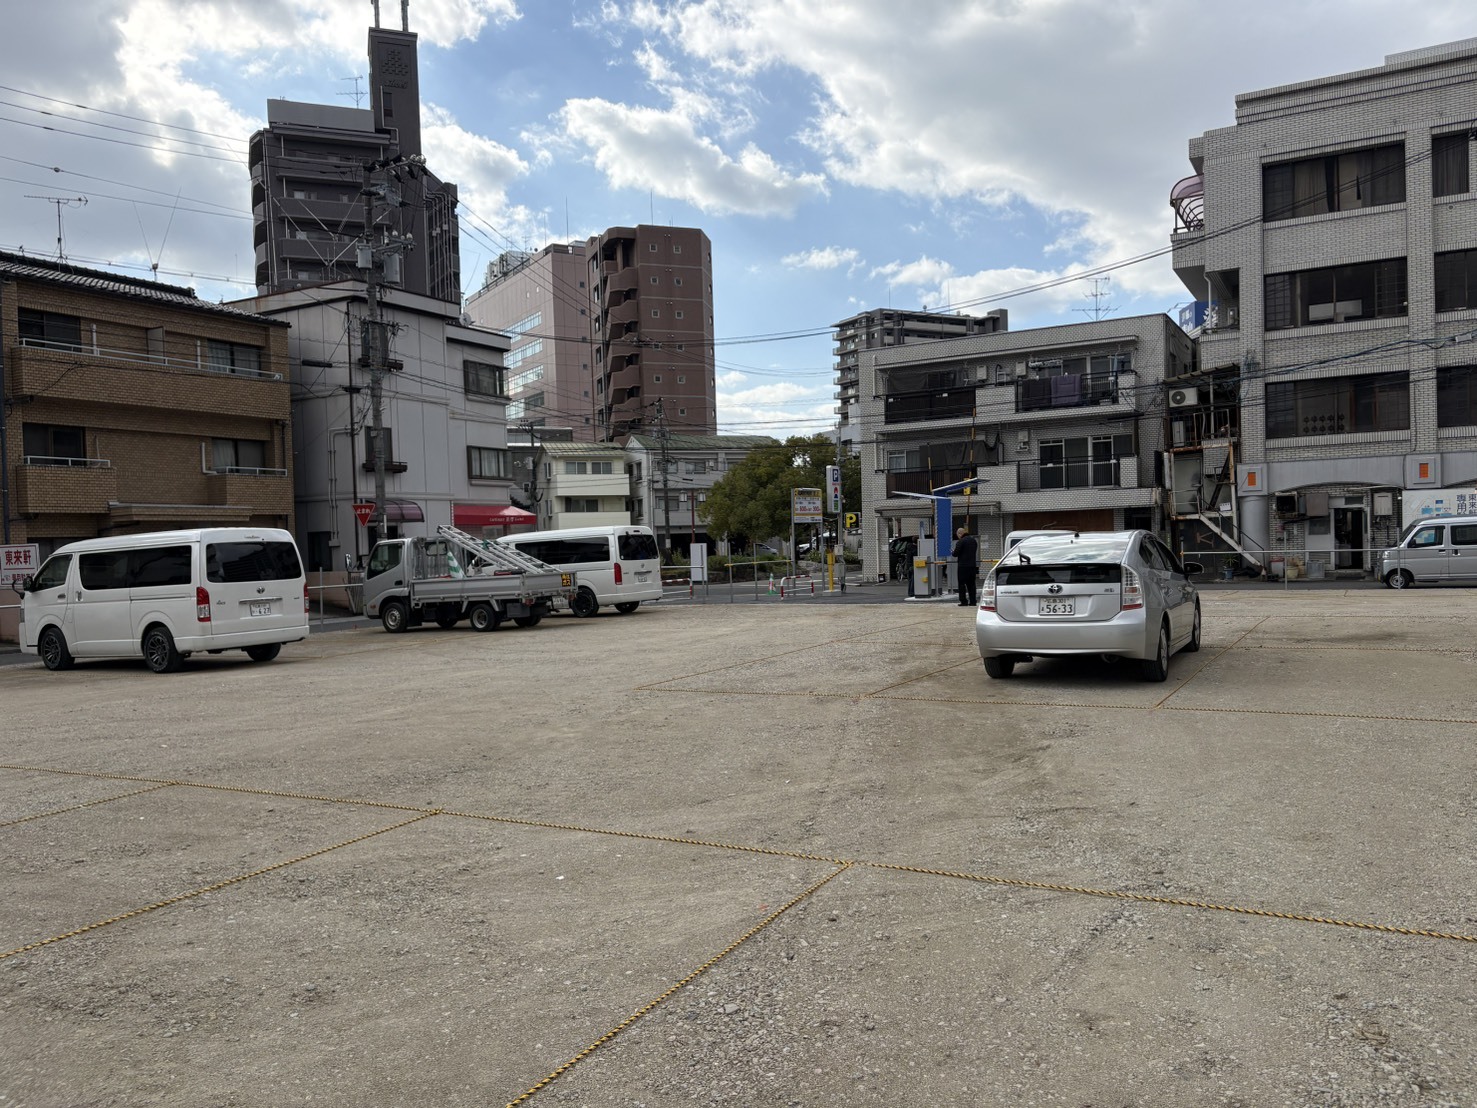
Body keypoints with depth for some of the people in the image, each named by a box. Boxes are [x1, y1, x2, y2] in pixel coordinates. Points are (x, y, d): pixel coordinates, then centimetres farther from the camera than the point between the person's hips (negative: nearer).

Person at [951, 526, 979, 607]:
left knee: (962, 583, -1)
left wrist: (953, 552, 7)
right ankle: (973, 601, 9)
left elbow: (956, 553, -14)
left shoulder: (961, 541, -13)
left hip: (963, 566, -7)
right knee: (972, 583, 10)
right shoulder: (973, 540, 13)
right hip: (973, 565, 7)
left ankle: (963, 601, -5)